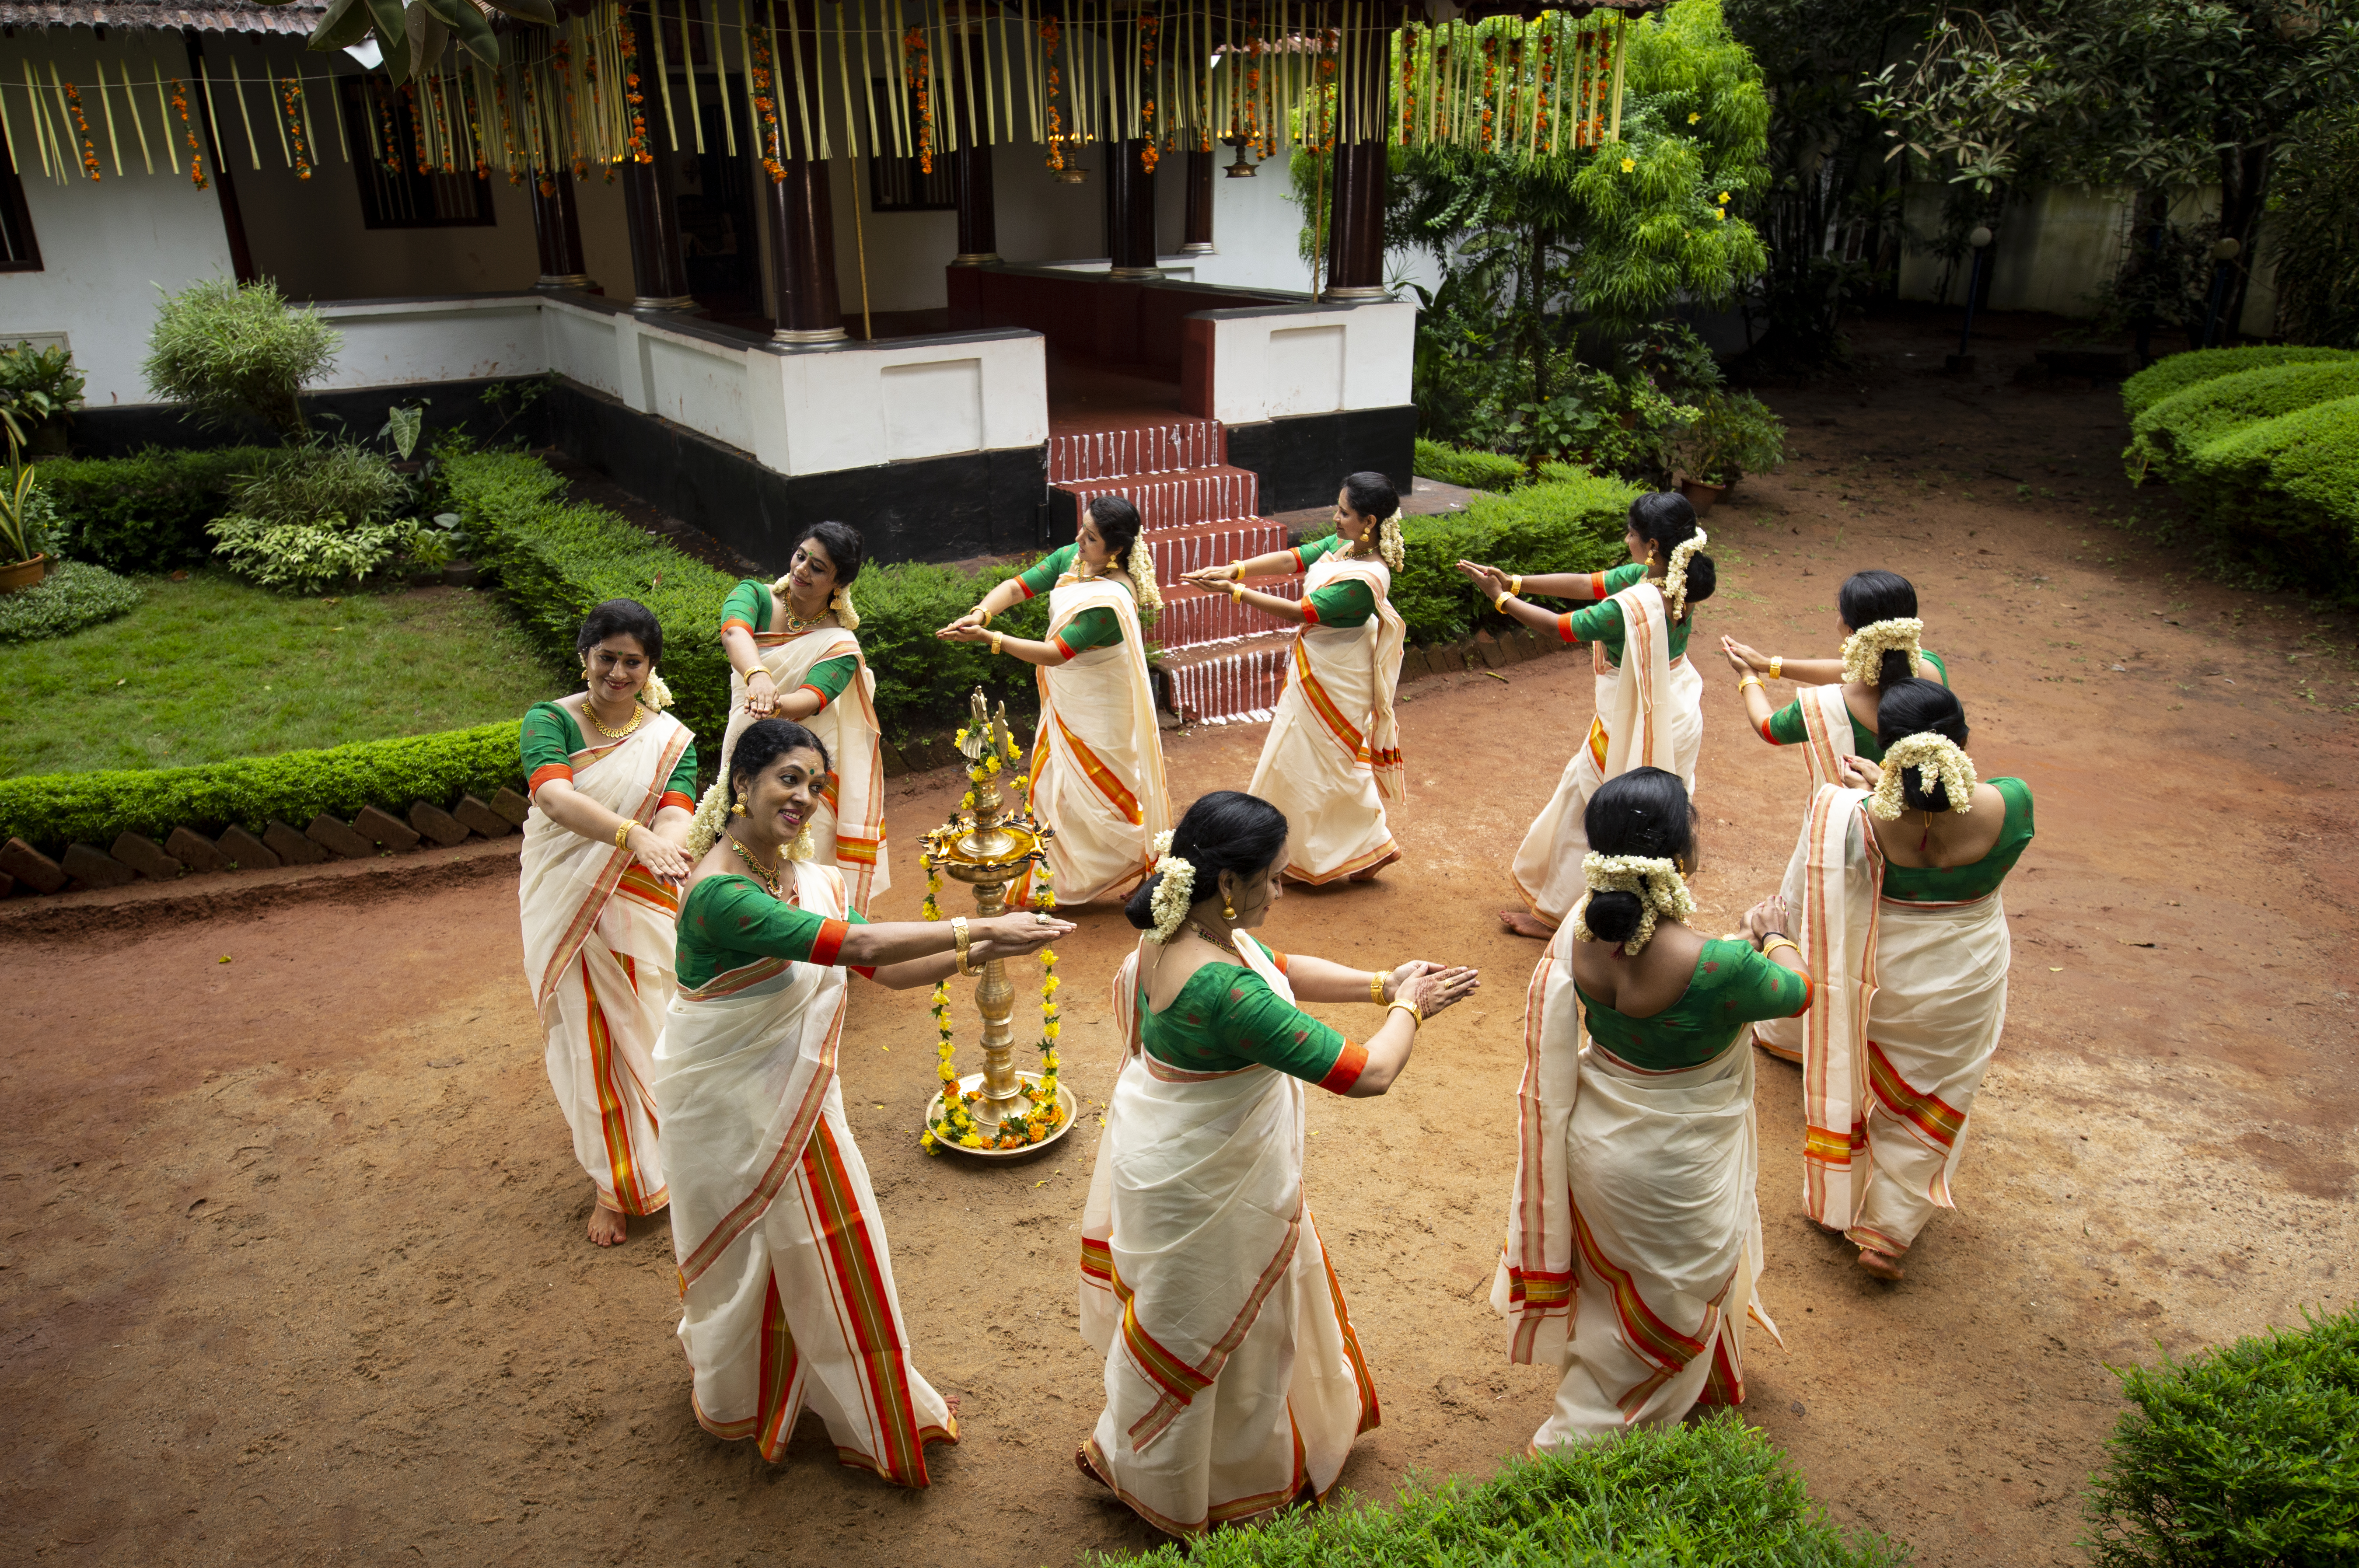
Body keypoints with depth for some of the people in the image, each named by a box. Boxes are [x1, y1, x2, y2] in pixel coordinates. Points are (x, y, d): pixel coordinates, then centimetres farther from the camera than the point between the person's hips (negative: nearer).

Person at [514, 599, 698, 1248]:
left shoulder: (670, 739, -3)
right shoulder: (550, 721, -10)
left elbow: (675, 816, -21)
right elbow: (555, 797, -30)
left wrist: (664, 845, -46)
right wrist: (633, 835, -47)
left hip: (638, 909, 1)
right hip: (564, 909, -1)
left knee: (640, 1037, 12)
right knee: (588, 1042, 9)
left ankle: (650, 1165, 36)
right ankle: (613, 1183, 27)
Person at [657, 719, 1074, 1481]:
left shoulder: (808, 875, -3)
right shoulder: (719, 892, -29)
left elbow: (887, 969, -3)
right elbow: (858, 944, -37)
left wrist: (976, 953, -17)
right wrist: (978, 926, -36)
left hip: (796, 1093, 7)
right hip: (732, 1103, -7)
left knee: (818, 1247, 18)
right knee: (751, 1257, 15)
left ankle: (861, 1406, 39)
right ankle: (737, 1397, 43)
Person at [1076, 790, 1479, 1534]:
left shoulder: (1178, 930, -11)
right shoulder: (1224, 990, -39)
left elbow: (1281, 969, 6)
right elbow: (1367, 1074, -33)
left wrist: (1379, 983, -3)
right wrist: (1407, 1008, -14)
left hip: (1181, 1156, 9)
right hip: (1204, 1186, -9)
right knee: (1203, 1327, 18)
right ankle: (1150, 1476, 46)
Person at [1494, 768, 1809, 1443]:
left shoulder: (1579, 934, -20)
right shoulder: (1718, 966, -36)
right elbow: (1796, 992, -13)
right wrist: (1772, 938, 7)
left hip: (1597, 1138, 6)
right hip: (1674, 1170, -6)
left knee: (1620, 1280, 31)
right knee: (1668, 1297, 21)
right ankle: (1575, 1436, 32)